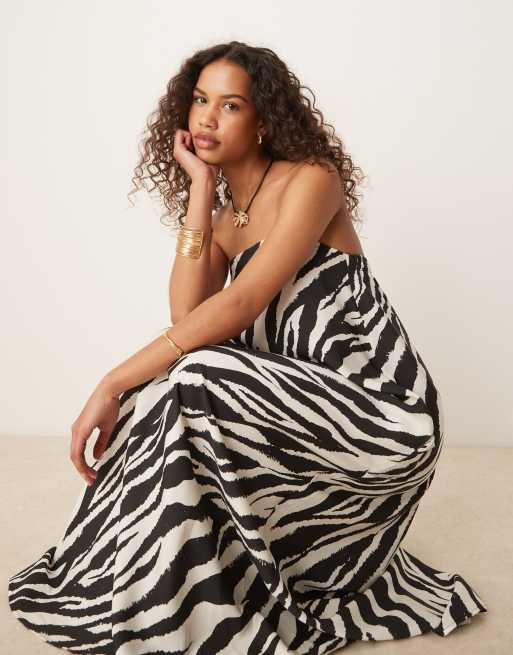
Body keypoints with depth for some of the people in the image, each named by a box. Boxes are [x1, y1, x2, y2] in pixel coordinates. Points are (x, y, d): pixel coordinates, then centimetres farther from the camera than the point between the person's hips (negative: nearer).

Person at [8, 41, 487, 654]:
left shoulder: (310, 180, -10)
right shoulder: (223, 219, 12)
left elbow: (240, 304, -23)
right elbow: (185, 314, -7)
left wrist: (113, 384, -23)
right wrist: (199, 192, -4)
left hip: (380, 410, -7)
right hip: (308, 403, 7)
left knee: (194, 382, -25)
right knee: (160, 394, -7)